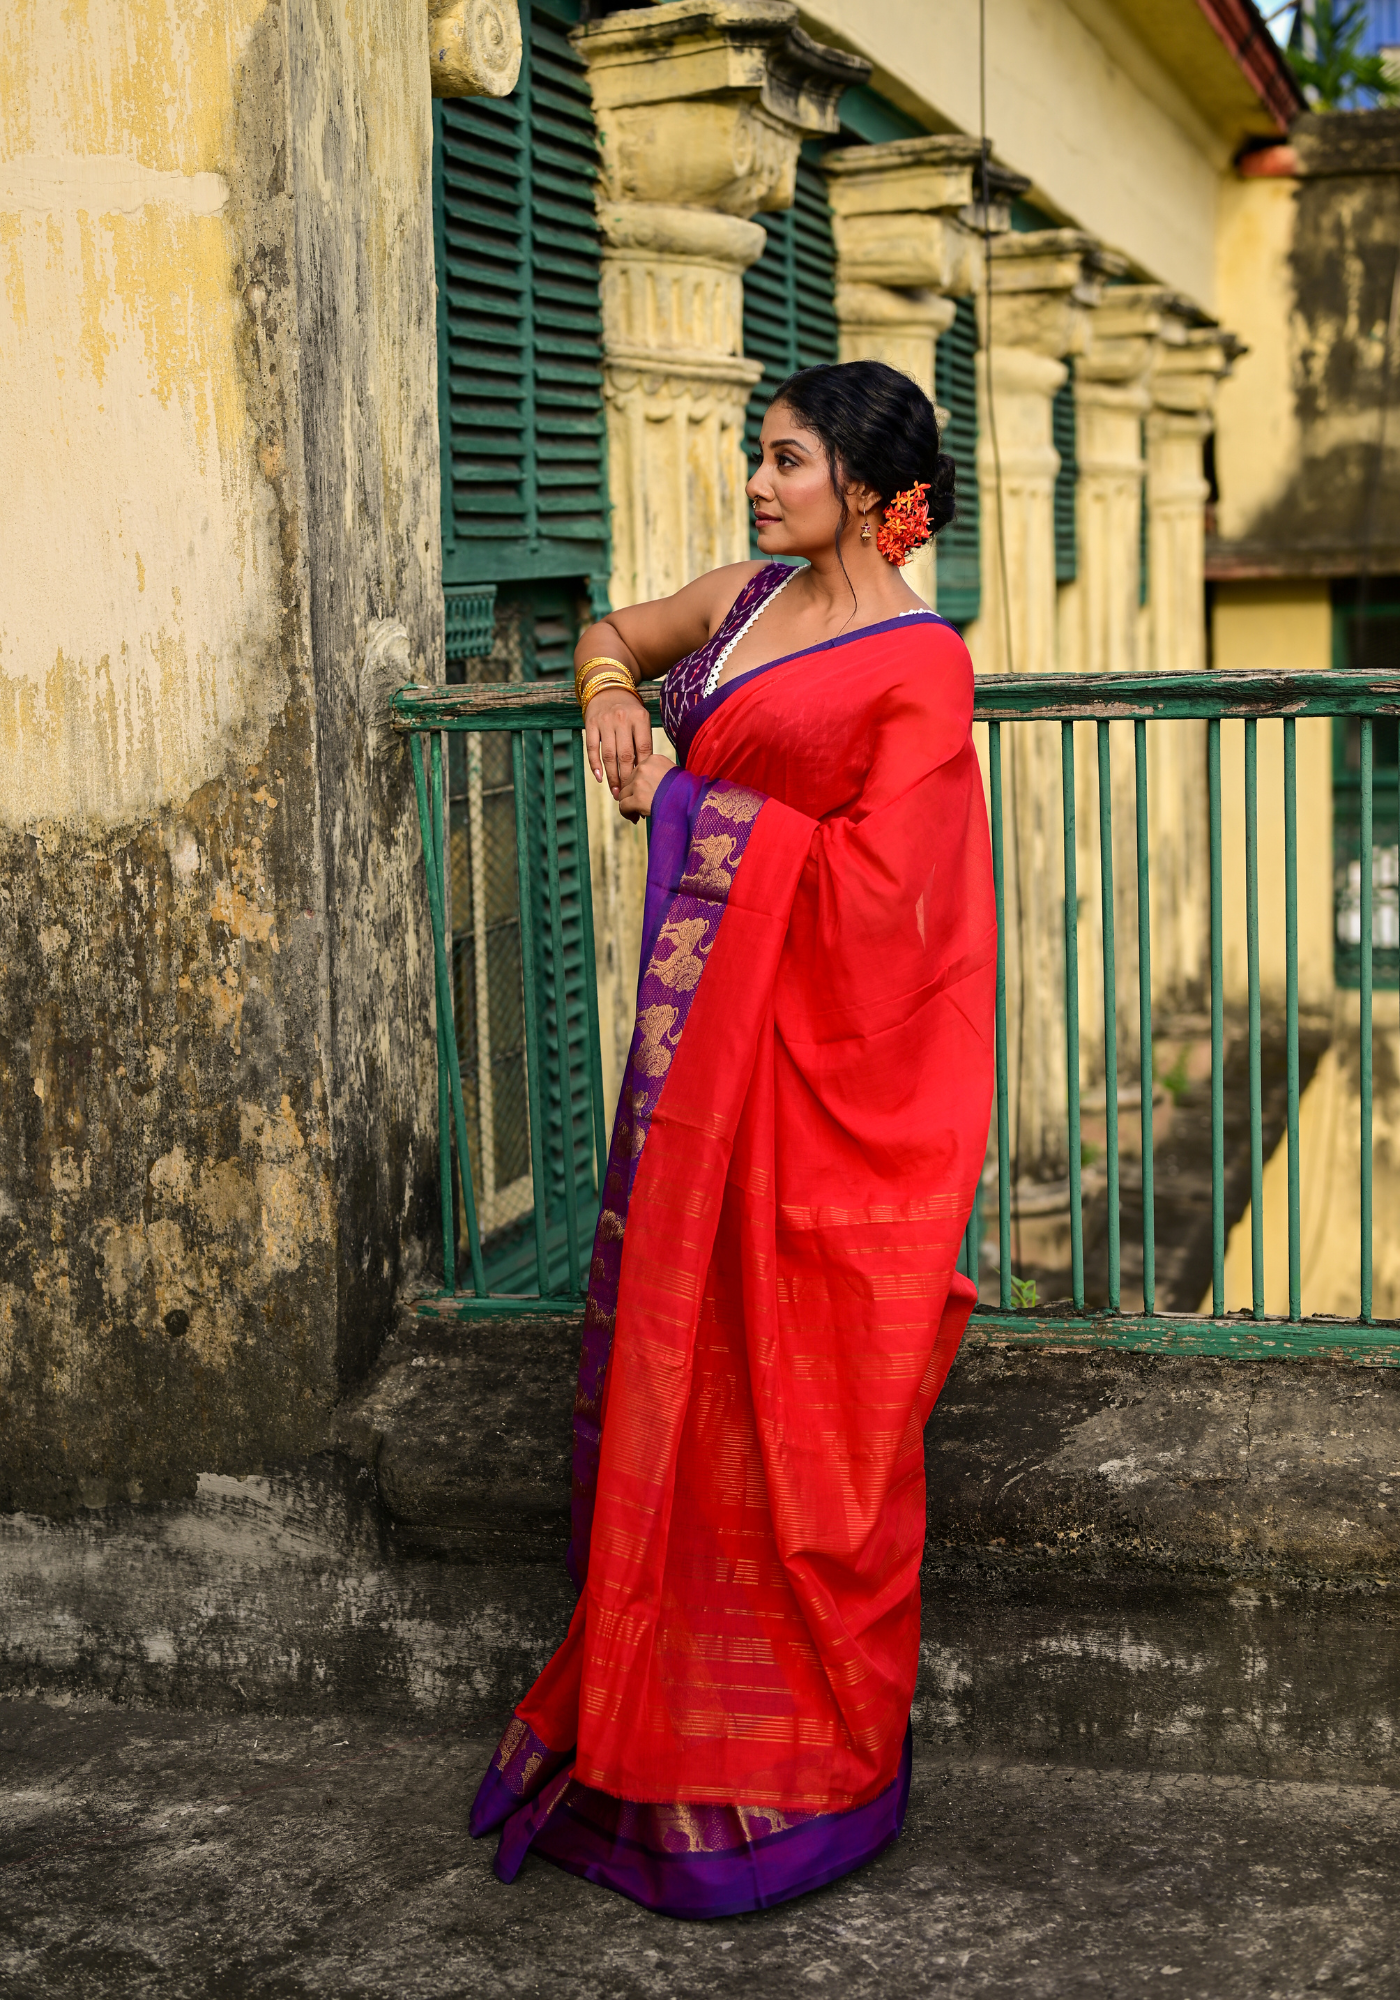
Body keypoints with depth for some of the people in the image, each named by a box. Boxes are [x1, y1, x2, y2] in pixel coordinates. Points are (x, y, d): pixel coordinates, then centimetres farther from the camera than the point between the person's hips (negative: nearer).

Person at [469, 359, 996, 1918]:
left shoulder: (920, 664, -9)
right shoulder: (756, 597, 13)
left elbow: (876, 884, -18)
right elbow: (616, 631, 31)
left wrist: (683, 803, -9)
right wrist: (611, 694, 7)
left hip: (814, 1060, -7)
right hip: (698, 1035, 7)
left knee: (795, 1402, -1)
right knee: (669, 1365, 10)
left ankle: (795, 1778, 14)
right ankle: (665, 1722, 24)